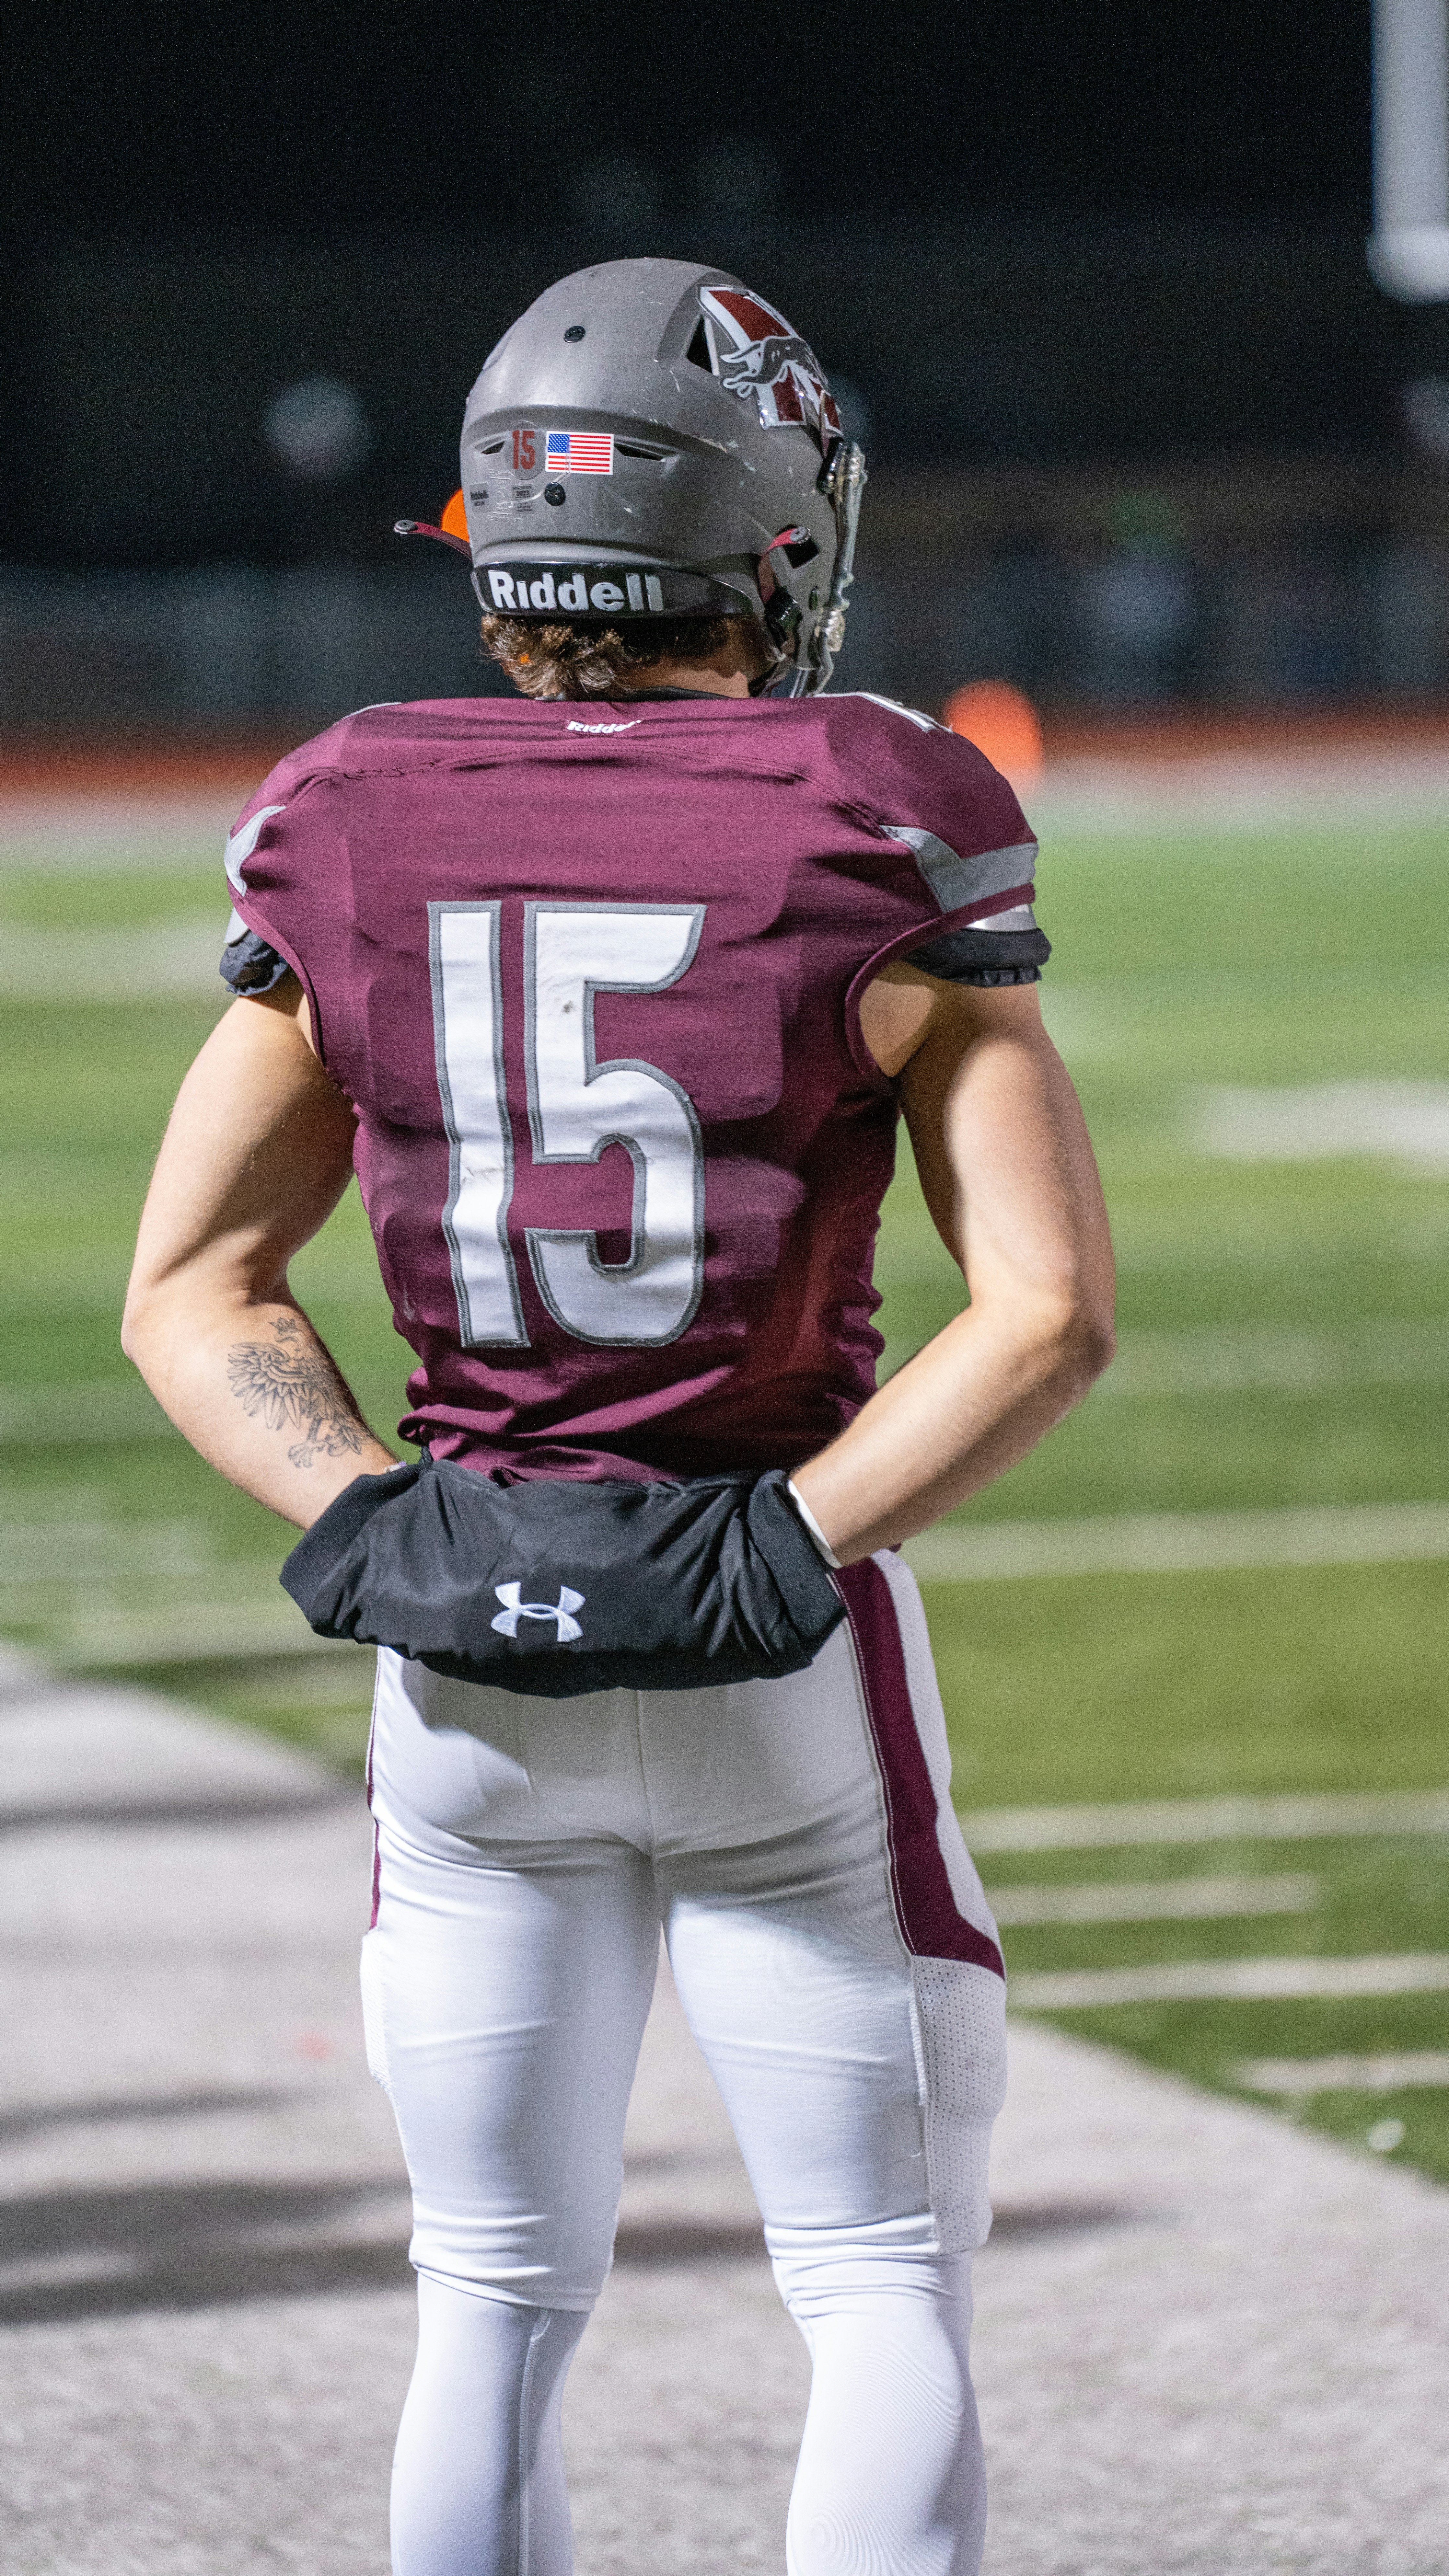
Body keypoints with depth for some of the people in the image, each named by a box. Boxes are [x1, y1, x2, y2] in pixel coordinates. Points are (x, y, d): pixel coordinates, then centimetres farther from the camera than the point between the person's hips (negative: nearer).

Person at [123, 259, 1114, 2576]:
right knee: (885, 2298, 6)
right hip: (792, 1677, -3)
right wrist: (793, 1542, -11)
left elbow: (192, 1290, 4)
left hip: (465, 1672, 3)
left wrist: (362, 1518, -3)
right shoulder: (877, 843, -10)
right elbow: (1050, 1313, -13)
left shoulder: (352, 843, -1)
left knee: (498, 2304, 13)